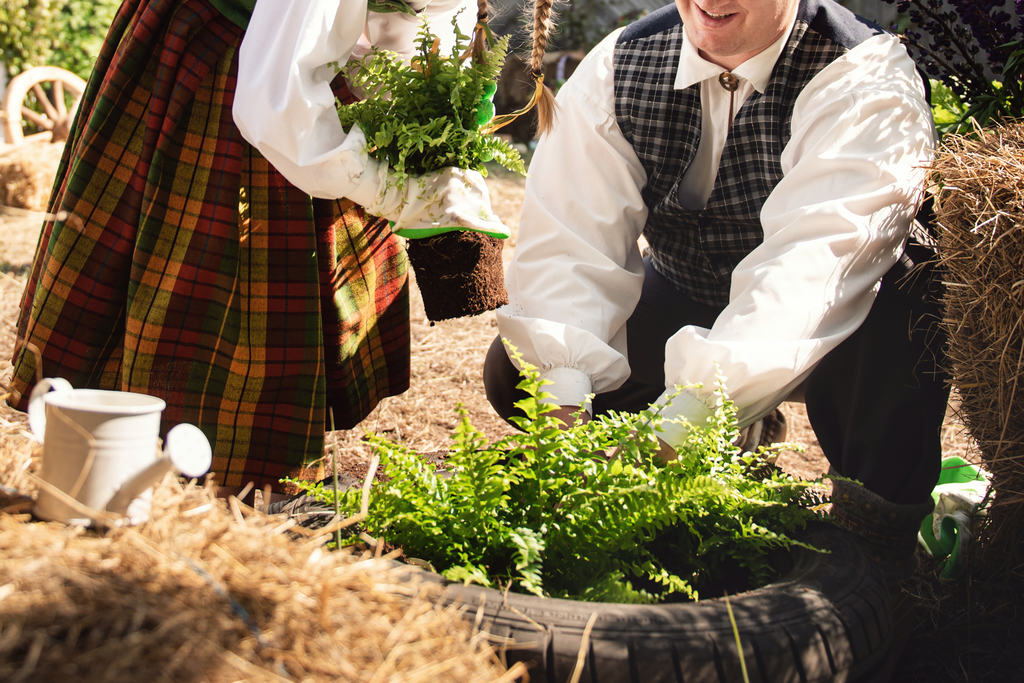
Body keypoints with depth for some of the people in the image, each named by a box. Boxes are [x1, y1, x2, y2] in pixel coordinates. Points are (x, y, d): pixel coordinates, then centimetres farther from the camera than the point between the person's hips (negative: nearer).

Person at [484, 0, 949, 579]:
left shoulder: (870, 81, -25)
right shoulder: (615, 69, -12)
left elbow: (814, 261, -40)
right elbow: (567, 239, -20)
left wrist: (676, 423, -52)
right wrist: (563, 397, -39)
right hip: (684, 302, 4)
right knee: (515, 370, -14)